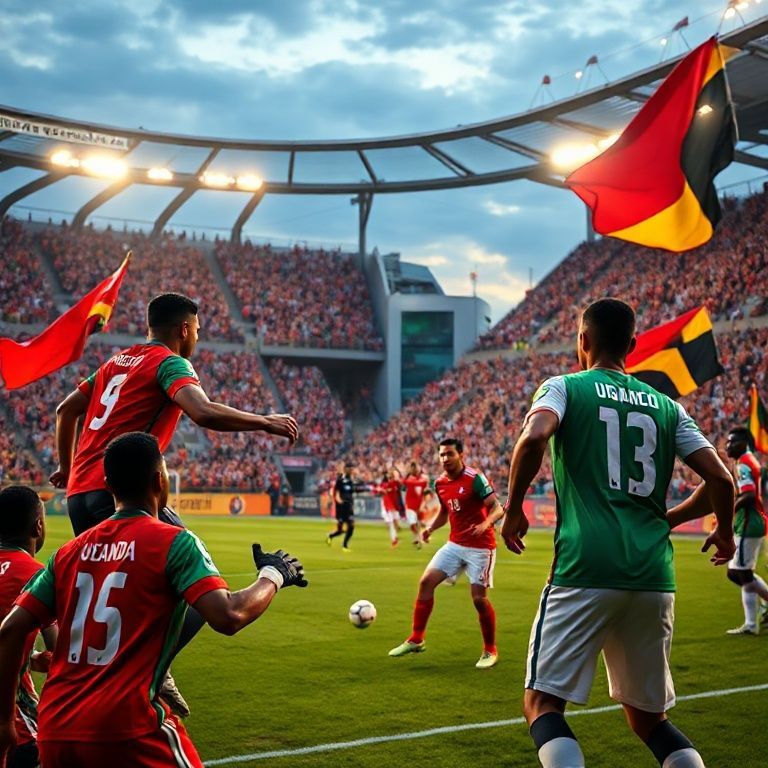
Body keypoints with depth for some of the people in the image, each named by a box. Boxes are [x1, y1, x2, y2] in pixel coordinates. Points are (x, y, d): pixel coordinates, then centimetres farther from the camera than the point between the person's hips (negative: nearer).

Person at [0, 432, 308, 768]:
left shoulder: (71, 550, 11)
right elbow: (228, 617, -17)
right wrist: (273, 575, 1)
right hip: (125, 730, -5)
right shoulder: (172, 542, -5)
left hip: (54, 733, 6)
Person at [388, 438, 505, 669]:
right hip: (455, 544, 7)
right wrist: (430, 528, 1)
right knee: (426, 582, -1)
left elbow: (498, 508, -18)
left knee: (479, 598, -7)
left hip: (480, 547, -7)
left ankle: (490, 650, 13)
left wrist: (486, 523, -38)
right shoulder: (440, 483, 5)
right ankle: (416, 639, 10)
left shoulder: (475, 479, -16)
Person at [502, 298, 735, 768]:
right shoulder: (667, 406, 16)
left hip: (585, 569, -4)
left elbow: (534, 437, -16)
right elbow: (720, 479, 9)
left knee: (544, 704, 0)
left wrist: (514, 509, -3)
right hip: (654, 576, 5)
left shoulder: (564, 387, 5)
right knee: (649, 716, 17)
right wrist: (724, 532, 28)